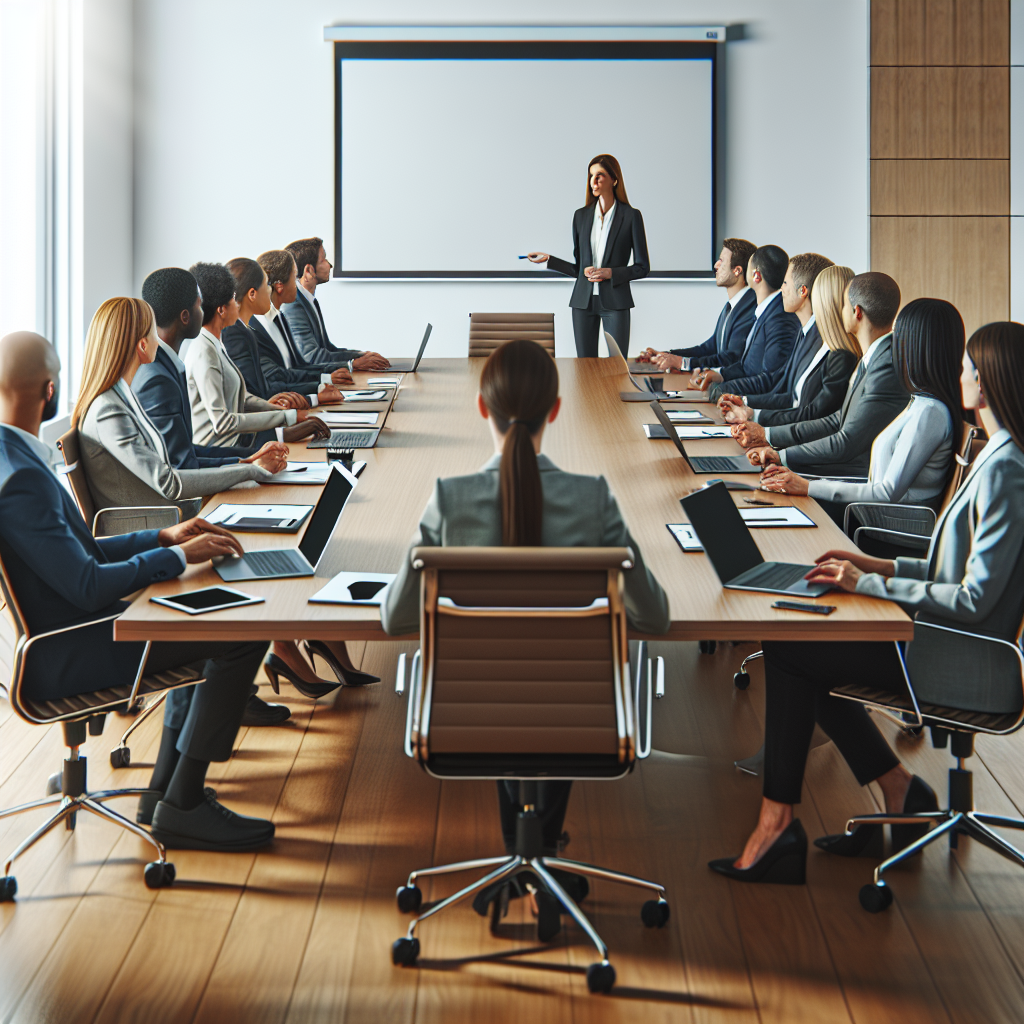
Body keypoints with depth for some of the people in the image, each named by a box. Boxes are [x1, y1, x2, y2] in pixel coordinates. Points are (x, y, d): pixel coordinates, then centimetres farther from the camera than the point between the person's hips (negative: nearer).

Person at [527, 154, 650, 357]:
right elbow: (578, 268, 13)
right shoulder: (581, 215, 9)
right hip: (584, 301, 3)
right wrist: (548, 260, 3)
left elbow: (642, 268, 0)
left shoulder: (631, 216, -1)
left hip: (614, 302, -3)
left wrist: (610, 273, -12)